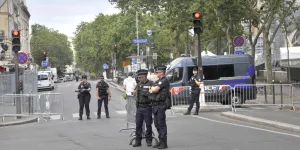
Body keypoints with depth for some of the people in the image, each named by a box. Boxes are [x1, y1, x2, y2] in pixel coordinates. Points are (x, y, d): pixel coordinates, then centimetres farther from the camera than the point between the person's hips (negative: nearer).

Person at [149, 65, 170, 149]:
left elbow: (155, 90, -17)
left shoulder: (164, 81, -11)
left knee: (162, 124, -7)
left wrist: (153, 89, 4)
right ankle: (161, 141, 19)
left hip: (161, 105, -9)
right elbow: (150, 90, 16)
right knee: (157, 124, 12)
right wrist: (153, 89, -4)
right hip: (155, 105, 9)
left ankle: (164, 143, -3)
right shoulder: (158, 81, 20)